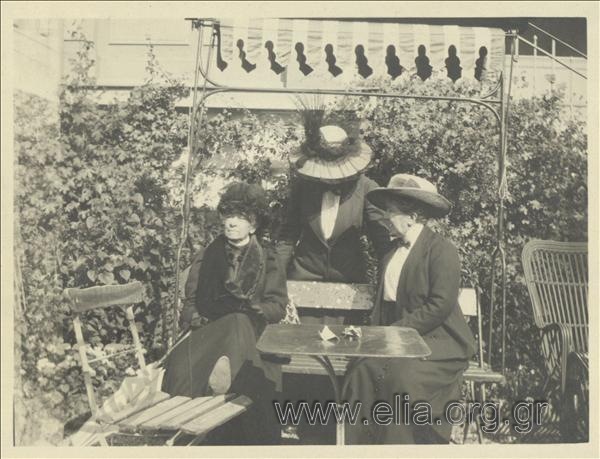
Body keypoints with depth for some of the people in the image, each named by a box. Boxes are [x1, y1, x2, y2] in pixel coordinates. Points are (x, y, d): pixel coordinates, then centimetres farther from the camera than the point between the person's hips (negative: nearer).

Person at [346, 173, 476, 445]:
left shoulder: (442, 250, -7)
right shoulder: (392, 252, 16)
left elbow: (440, 306, -16)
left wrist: (394, 331, -19)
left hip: (437, 342, -6)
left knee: (403, 375, -31)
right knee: (364, 368, -20)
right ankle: (364, 447, -11)